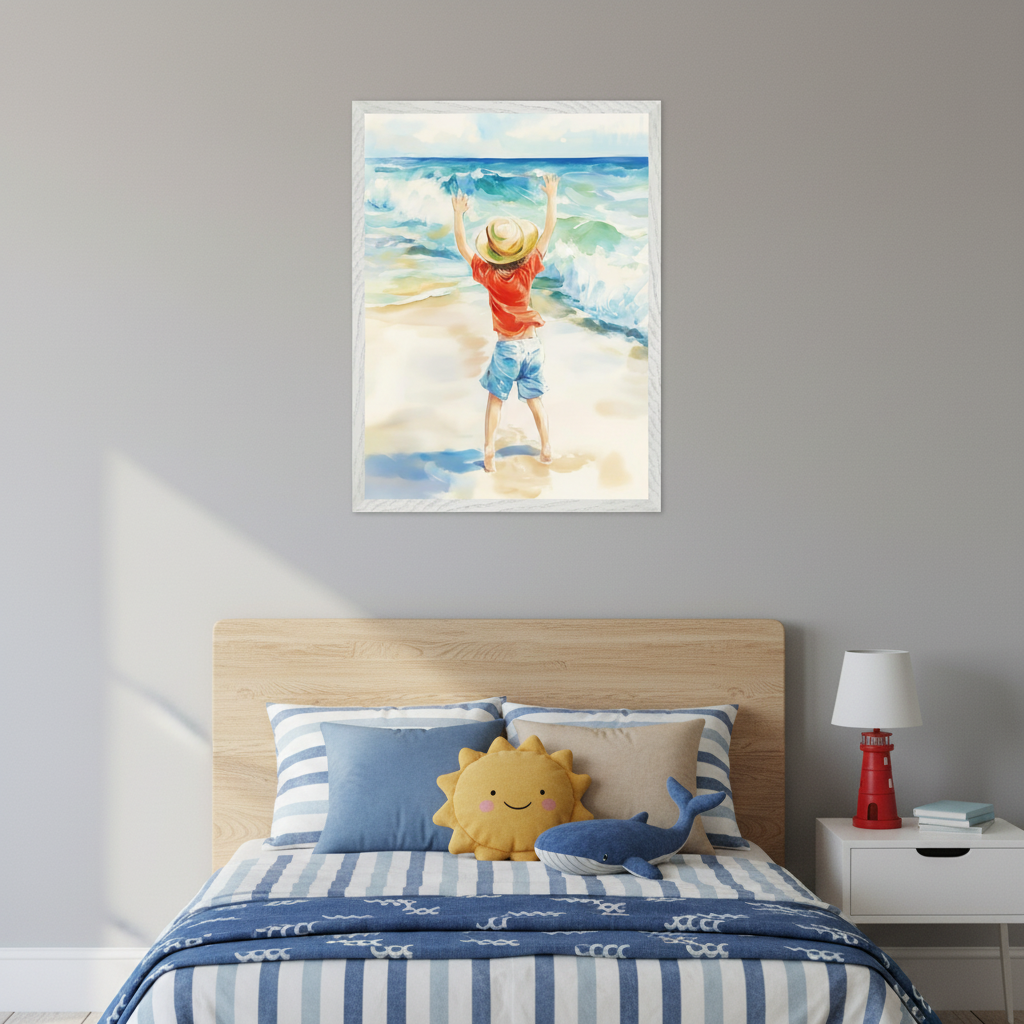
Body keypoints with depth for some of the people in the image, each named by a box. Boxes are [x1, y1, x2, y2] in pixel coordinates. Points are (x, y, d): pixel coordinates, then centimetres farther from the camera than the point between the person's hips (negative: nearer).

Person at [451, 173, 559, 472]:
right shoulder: (528, 271, -16)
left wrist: (458, 213, -3)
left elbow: (462, 247, -6)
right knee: (534, 400, 14)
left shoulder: (489, 275, -17)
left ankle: (489, 453, 5)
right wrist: (551, 196, -5)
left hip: (506, 347, -1)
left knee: (495, 400, 10)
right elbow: (548, 231, -10)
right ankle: (546, 450, 17)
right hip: (532, 345, 1)